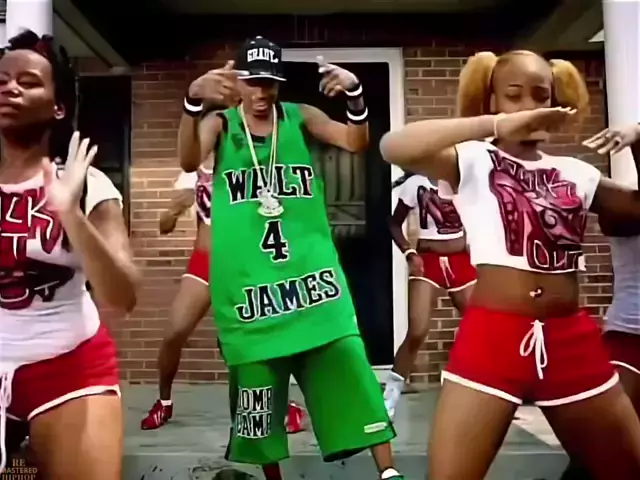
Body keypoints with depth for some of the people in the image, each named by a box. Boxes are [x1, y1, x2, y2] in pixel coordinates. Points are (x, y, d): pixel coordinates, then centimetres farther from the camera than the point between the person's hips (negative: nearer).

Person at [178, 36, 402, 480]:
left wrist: (355, 94, -24)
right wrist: (193, 101, -35)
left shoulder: (300, 117, 8)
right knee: (256, 384, 7)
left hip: (310, 272, 1)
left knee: (348, 364, -3)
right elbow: (189, 161, -17)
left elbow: (357, 143, -5)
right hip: (248, 280, 0)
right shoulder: (221, 124, 4)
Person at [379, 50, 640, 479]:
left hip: (572, 340, 5)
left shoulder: (575, 173, 13)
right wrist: (496, 125, -26)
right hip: (492, 338, -4)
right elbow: (394, 148, -18)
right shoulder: (473, 161, 0)